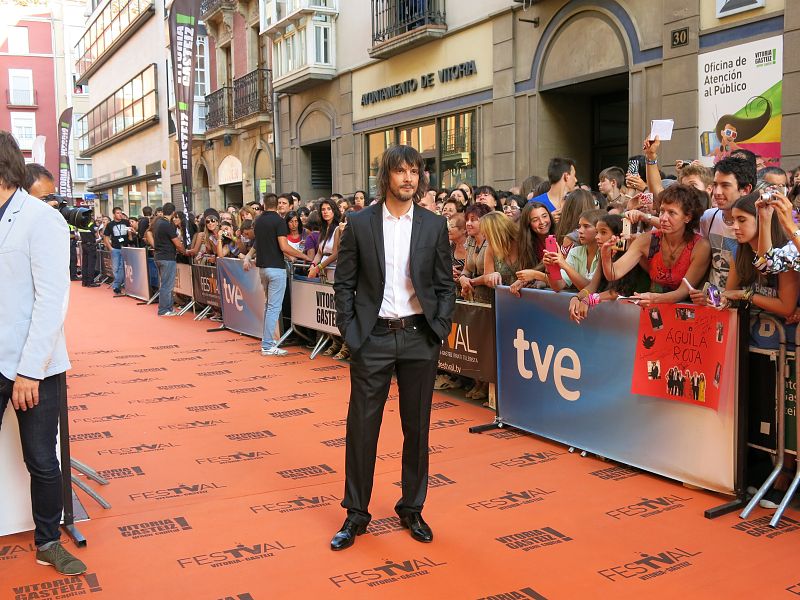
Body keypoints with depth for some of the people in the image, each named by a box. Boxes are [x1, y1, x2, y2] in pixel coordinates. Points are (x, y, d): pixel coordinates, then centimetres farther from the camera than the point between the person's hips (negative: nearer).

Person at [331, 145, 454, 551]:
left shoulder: (434, 225, 3)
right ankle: (356, 513, 18)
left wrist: (440, 329, -3)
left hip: (419, 337, 1)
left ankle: (411, 509, 27)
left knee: (417, 427, 10)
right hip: (373, 337, -1)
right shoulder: (360, 224, 0)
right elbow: (344, 282, 2)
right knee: (362, 426, 4)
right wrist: (349, 330, -5)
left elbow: (446, 285, 7)